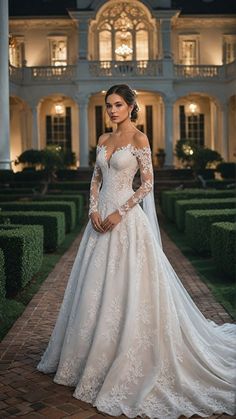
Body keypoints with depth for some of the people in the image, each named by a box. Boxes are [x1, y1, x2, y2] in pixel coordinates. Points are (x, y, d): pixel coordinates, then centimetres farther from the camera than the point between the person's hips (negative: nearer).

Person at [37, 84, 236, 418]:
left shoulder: (139, 138, -6)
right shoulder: (104, 139, 14)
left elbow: (148, 183, -11)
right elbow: (96, 179, 14)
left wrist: (119, 213, -15)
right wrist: (94, 210, -2)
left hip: (126, 218, -7)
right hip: (101, 217, 7)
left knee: (124, 289, -3)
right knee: (95, 288, 12)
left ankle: (129, 363, 12)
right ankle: (91, 355, 29)